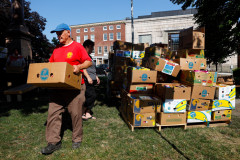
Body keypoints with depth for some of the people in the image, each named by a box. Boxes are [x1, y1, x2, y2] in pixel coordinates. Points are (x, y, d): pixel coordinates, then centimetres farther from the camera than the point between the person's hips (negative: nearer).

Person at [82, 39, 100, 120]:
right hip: (86, 80, -9)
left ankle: (87, 113, 14)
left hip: (91, 80, 9)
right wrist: (88, 77, -21)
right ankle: (82, 112, 1)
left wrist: (96, 77, 25)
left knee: (89, 96, 8)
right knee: (92, 95, -12)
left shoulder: (89, 56, 22)